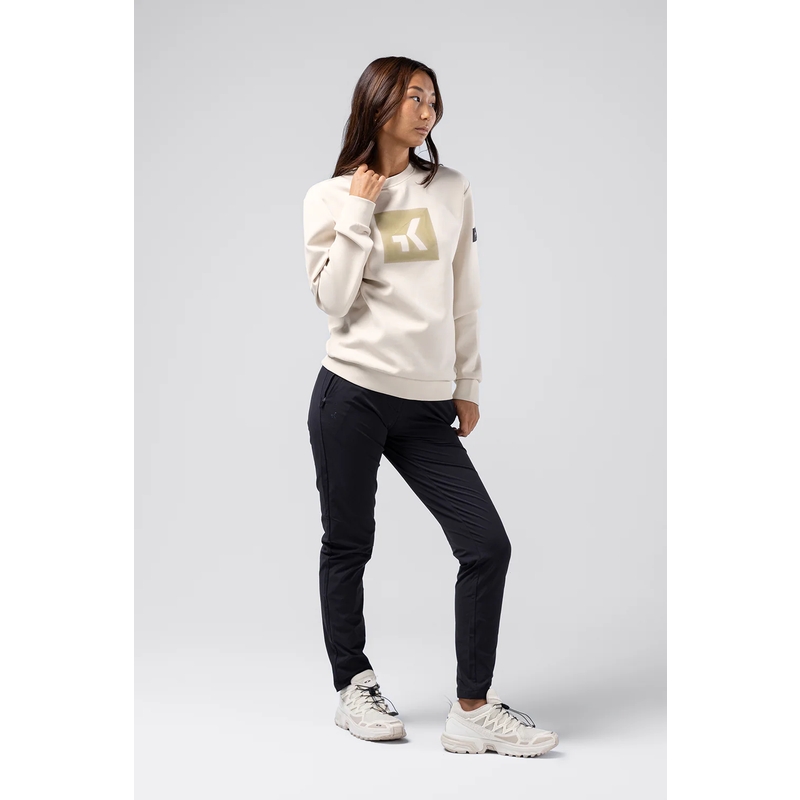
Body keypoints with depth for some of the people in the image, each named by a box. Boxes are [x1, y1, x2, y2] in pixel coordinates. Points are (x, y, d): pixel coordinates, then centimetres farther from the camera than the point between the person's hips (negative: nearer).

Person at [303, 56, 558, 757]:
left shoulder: (452, 191, 10)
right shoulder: (330, 197, 3)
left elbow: (464, 300, 12)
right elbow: (334, 303, -7)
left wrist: (468, 387, 10)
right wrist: (359, 213, -8)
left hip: (427, 407, 3)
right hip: (352, 394, -2)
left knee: (488, 546, -5)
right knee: (349, 546, 7)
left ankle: (474, 711, 4)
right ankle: (354, 688, 26)